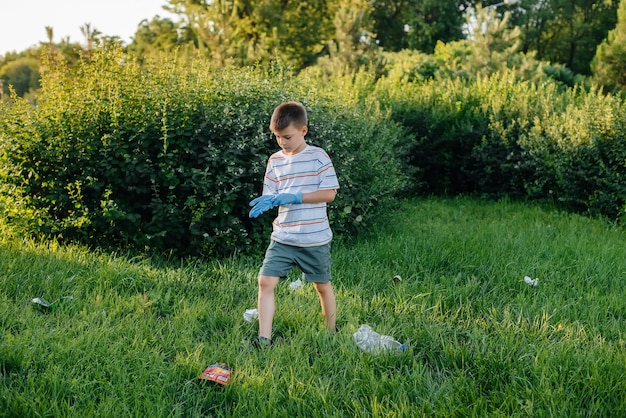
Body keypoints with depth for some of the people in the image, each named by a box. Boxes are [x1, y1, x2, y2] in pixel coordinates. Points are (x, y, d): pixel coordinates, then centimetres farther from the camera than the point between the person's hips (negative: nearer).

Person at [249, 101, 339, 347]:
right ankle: (264, 339, 0)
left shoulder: (318, 157, -7)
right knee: (265, 282, -9)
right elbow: (270, 195, 7)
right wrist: (265, 202, -18)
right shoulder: (275, 160, 5)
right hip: (282, 238, 3)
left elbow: (329, 193, -12)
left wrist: (294, 197, -20)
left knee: (322, 286, 12)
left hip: (315, 238, -3)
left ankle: (332, 333, 33)